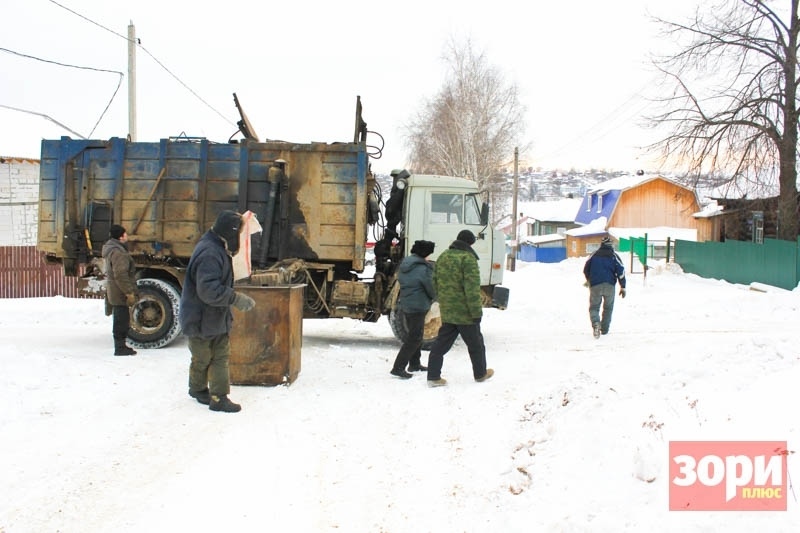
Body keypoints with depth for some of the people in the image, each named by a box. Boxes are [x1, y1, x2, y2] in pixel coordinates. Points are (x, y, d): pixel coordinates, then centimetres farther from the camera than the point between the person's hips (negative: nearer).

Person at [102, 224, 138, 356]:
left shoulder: (111, 250, 16)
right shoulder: (118, 252, -19)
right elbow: (121, 275, -25)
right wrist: (129, 293, -23)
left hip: (114, 292, 11)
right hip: (120, 294, -11)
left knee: (121, 320, 17)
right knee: (121, 320, -5)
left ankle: (120, 345, 25)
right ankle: (120, 347, 0)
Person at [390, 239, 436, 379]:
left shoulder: (404, 265, 6)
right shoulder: (423, 269, -19)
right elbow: (432, 290, -12)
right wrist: (433, 297, 11)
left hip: (405, 304, 9)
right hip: (418, 306, -9)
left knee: (413, 334, 21)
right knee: (414, 338, -3)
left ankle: (414, 364, 31)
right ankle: (398, 367, -6)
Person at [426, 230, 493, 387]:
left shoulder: (443, 256, 9)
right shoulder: (468, 258, -16)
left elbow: (435, 282, 17)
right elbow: (472, 288, -21)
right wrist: (476, 312, -18)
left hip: (447, 311, 7)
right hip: (464, 312, -7)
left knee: (442, 343, 9)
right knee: (475, 343, 11)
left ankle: (433, 376, 4)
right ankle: (480, 374, 26)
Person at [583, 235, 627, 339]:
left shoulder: (594, 255, 8)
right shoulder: (614, 256, 4)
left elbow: (586, 269, 14)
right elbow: (621, 271, -4)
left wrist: (588, 280, 33)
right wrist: (623, 287, 1)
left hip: (595, 285, 0)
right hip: (609, 285, 0)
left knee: (594, 307, 7)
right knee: (608, 307, 18)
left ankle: (595, 323, -23)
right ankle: (604, 329, 19)